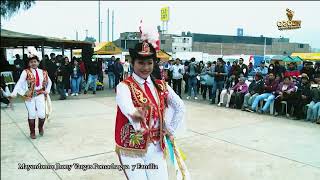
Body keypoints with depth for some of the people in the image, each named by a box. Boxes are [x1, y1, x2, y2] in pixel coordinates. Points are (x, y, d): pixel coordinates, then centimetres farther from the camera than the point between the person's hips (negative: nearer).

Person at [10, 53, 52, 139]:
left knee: (42, 114, -7)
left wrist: (47, 91, 9)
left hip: (40, 95, 2)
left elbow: (49, 82, 22)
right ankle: (32, 132, 23)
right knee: (32, 115, 3)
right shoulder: (26, 72, -4)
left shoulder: (43, 72, 7)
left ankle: (40, 127, 25)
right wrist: (14, 93, -24)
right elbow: (20, 83, -13)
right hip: (29, 95, -2)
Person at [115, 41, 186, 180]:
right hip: (131, 149, -4)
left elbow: (180, 108, 7)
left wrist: (171, 131, 1)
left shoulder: (161, 86, 3)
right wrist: (135, 114, -57)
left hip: (156, 148, 4)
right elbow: (126, 105, -36)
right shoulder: (124, 86, -13)